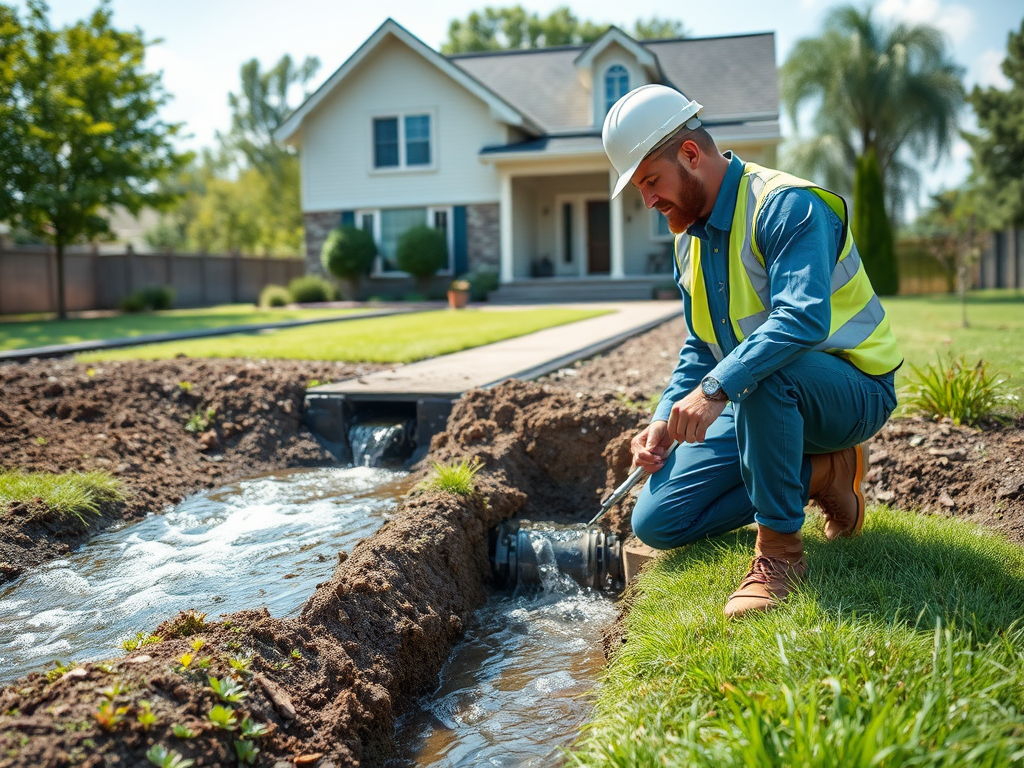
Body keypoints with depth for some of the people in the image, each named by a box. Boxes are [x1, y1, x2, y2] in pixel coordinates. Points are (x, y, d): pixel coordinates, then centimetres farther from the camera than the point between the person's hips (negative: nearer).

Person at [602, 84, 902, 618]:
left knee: (761, 371, -42)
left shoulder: (786, 204, -19)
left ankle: (779, 551, -24)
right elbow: (701, 349, 16)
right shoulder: (689, 237, 9)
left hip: (851, 393, -7)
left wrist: (716, 389, -45)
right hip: (756, 406, 8)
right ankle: (821, 473, 5)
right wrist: (666, 423, 2)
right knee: (656, 524, -4)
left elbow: (803, 318, -36)